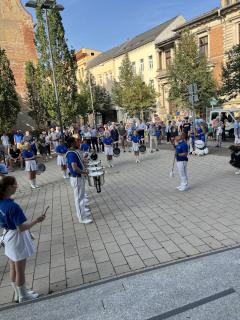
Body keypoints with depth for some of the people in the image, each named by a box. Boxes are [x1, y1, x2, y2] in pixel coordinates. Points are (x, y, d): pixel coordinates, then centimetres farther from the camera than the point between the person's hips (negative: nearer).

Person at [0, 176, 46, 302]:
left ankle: (18, 294, 40)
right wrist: (37, 221, -19)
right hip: (17, 238, -8)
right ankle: (23, 296, 31)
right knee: (20, 270, 12)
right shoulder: (13, 206, -30)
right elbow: (21, 228, -26)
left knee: (13, 269, 22)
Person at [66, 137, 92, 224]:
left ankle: (83, 211, 42)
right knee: (79, 197, 1)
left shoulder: (73, 152, 8)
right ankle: (82, 218, 13)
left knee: (81, 196, 24)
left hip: (79, 177, 10)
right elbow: (75, 168, -32)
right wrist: (84, 172, -18)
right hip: (76, 178, -10)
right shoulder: (72, 154, -24)